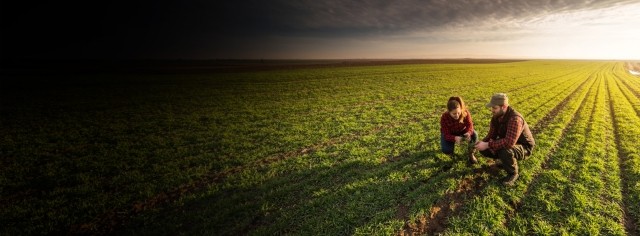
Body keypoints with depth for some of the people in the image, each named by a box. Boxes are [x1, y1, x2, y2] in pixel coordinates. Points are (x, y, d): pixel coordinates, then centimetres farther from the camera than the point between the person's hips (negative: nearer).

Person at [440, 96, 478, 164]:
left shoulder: (465, 112, -28)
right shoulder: (444, 117, -33)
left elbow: (469, 125, -24)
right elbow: (446, 135, -31)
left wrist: (468, 133, -49)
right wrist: (455, 138, -54)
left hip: (462, 131, 2)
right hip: (449, 134, -2)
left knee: (474, 135, -29)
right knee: (446, 150, -27)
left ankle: (471, 154, -3)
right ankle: (452, 144, 13)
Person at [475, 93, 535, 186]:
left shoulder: (515, 119, -35)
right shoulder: (496, 116, -9)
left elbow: (509, 142, -45)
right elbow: (492, 135, -4)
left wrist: (487, 145, -40)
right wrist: (482, 143, -25)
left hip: (524, 147, -8)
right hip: (507, 143, 8)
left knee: (505, 151, -39)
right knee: (484, 150, -8)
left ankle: (513, 173, -9)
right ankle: (506, 160, 15)